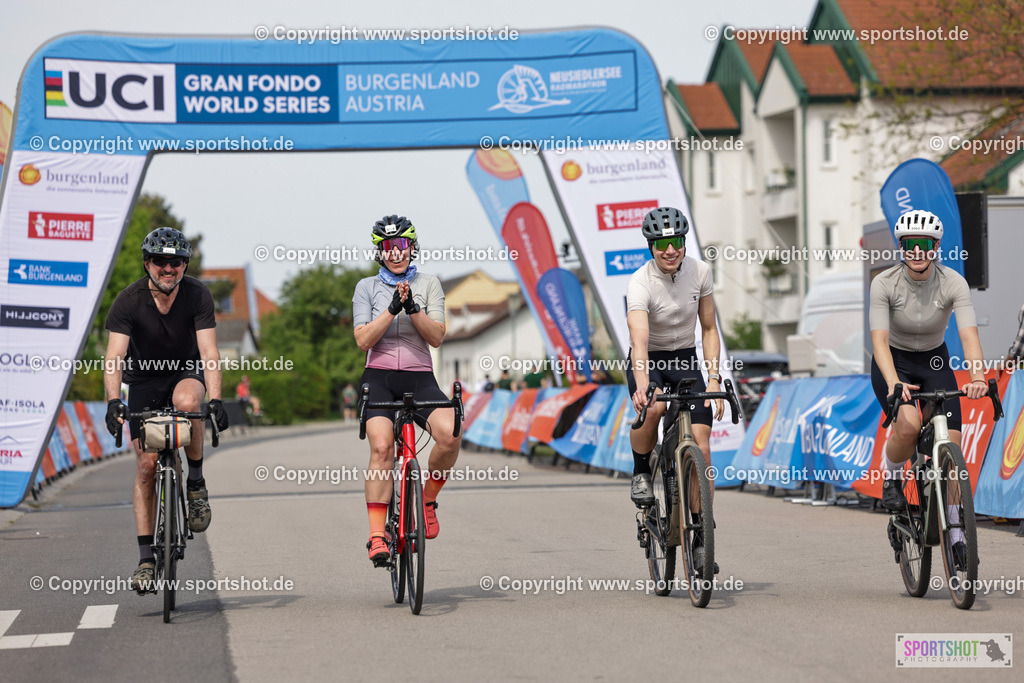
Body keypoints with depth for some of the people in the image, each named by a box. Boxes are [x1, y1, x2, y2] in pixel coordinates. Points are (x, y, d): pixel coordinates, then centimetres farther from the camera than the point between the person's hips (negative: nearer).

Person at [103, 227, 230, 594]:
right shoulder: (129, 300, -21)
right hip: (144, 379, 0)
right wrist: (113, 401, -45)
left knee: (187, 401, -37)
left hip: (186, 371, 0)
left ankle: (196, 484, -16)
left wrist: (215, 399, -40)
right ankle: (146, 557, -3)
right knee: (146, 465, -8)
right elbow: (115, 356, -29)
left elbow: (209, 352, -26)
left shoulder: (198, 295, -19)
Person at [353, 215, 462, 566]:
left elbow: (436, 337, -2)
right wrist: (393, 308, -14)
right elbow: (363, 340, -3)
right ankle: (377, 536, -24)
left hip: (420, 378, 1)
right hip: (379, 377, -1)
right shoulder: (367, 287, 10)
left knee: (449, 434, -28)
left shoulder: (428, 284, 10)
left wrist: (412, 307, -17)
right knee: (381, 447, -26)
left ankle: (428, 498, -1)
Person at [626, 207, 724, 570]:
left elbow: (709, 329, 0)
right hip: (648, 362, -3)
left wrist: (713, 379, -10)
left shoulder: (700, 271, -10)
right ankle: (641, 473, -7)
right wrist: (641, 386, -55)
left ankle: (700, 540, -6)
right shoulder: (640, 284, -24)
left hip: (686, 361, 3)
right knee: (653, 408, -37)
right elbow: (639, 341, -38)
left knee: (700, 445, -12)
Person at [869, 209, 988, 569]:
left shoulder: (953, 283, -19)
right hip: (894, 363, -2)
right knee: (909, 425, -31)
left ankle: (953, 528, 6)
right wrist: (893, 383, -48)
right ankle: (891, 475, 1)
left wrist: (977, 376, -48)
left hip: (934, 362, 2)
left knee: (951, 442, -10)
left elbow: (969, 333, -30)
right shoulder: (884, 283, -22)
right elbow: (879, 339, -30)